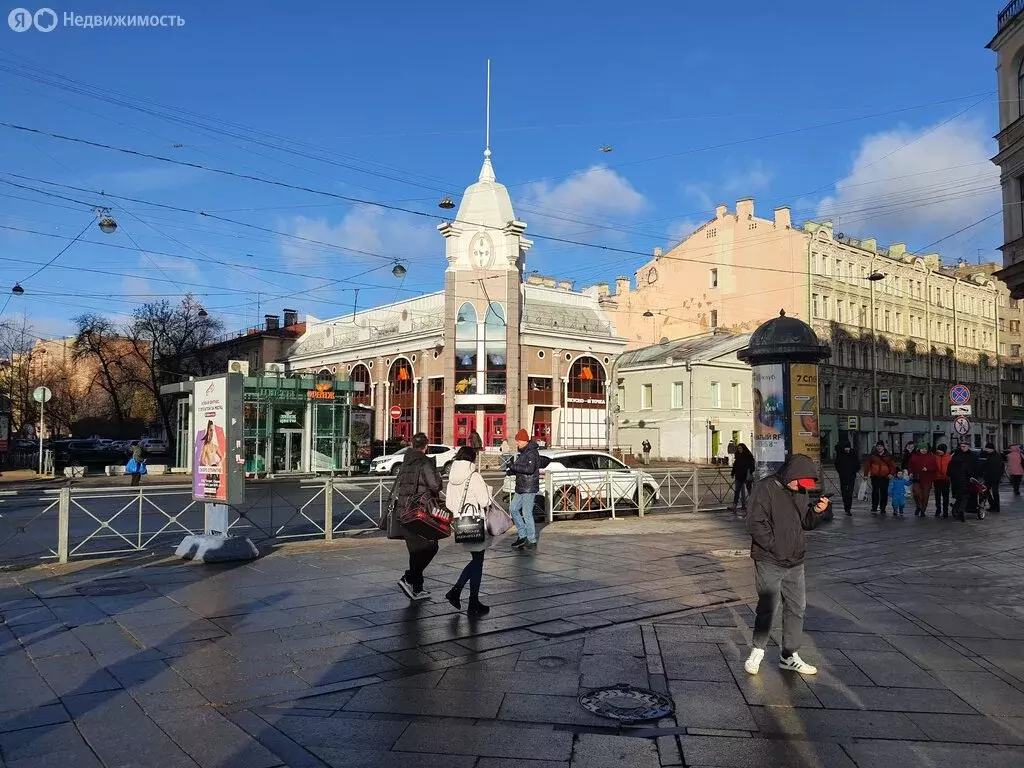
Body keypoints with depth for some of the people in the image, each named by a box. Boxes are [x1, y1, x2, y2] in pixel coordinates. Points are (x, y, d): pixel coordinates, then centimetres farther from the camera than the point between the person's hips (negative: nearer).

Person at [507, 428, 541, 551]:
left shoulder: (531, 453, -16)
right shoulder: (523, 452, 15)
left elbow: (530, 469, -28)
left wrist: (514, 466, -21)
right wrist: (511, 471, 3)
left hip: (529, 488, -10)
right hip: (521, 488, 10)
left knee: (527, 514, -6)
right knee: (513, 509, 13)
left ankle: (532, 541, 3)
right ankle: (522, 536, 21)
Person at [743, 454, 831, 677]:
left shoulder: (800, 491, 8)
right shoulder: (765, 488, -15)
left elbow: (806, 523, 15)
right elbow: (755, 524, -18)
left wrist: (817, 511, -5)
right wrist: (775, 547, -18)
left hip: (795, 562, 7)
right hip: (769, 561, -7)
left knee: (796, 608, 12)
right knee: (768, 608, -4)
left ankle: (789, 656, 25)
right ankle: (758, 650, 17)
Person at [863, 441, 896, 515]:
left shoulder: (888, 456, 8)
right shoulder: (872, 455, 6)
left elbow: (892, 465, 9)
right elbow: (867, 465, 6)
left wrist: (891, 473, -6)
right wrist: (866, 474, 2)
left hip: (885, 477, 1)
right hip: (875, 477, -1)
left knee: (884, 493, 2)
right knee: (875, 492, -2)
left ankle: (883, 508, 11)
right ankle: (874, 507, 4)